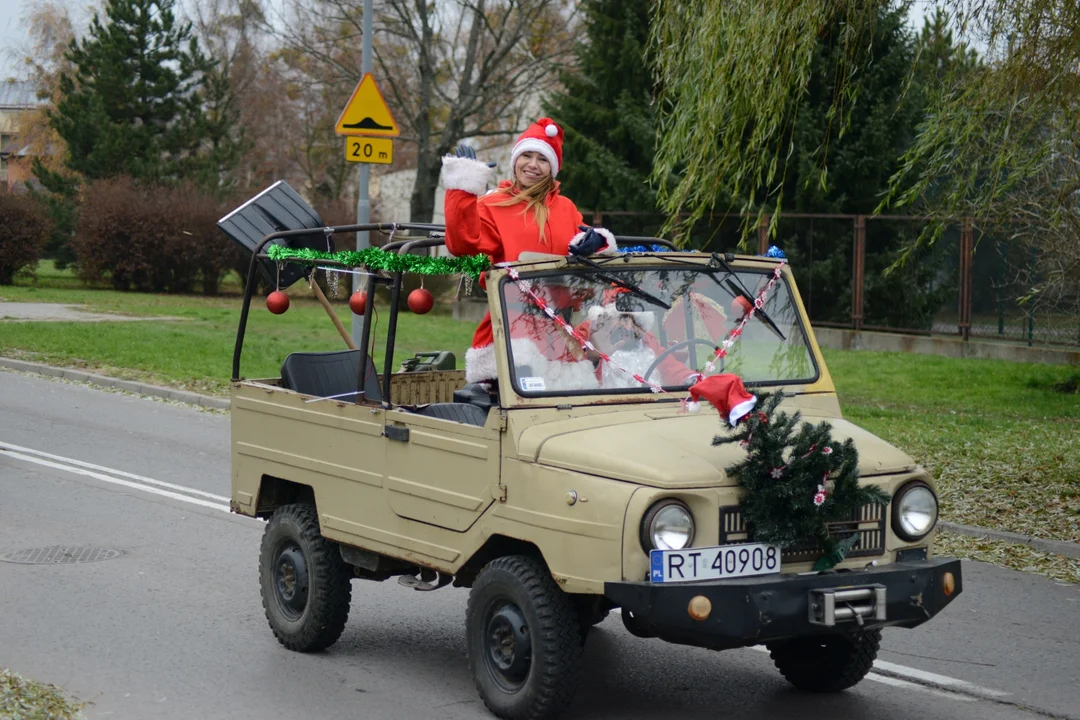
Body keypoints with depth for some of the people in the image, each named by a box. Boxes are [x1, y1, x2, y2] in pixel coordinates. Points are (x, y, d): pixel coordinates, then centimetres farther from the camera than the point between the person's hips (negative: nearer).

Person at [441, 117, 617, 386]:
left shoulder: (566, 208, 21)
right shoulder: (492, 205, 8)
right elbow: (463, 245, -9)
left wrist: (596, 244, -3)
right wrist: (464, 185, -12)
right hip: (511, 330, -4)